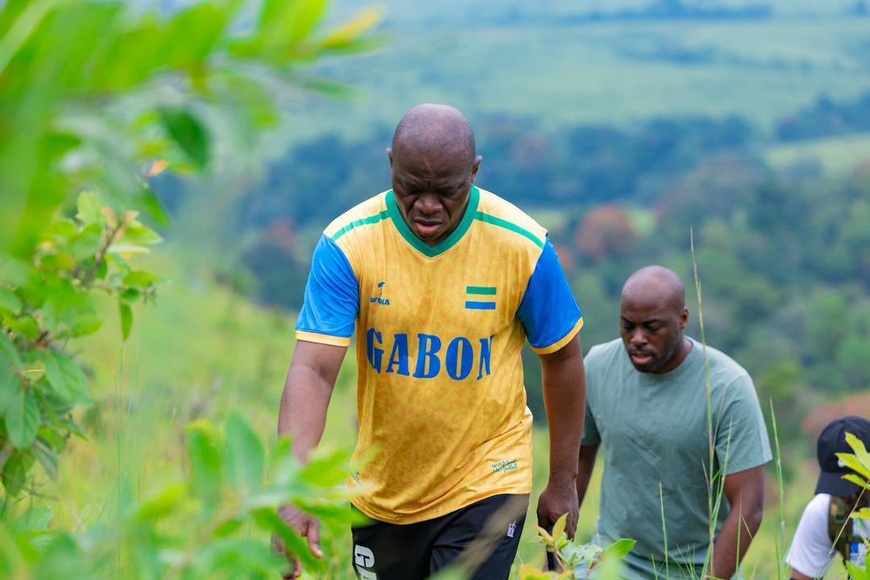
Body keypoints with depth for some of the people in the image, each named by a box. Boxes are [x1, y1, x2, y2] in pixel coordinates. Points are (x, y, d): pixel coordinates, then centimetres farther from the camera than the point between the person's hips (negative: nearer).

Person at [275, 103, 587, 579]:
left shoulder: (523, 246, -14)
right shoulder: (347, 244, -16)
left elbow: (561, 359, -1)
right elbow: (312, 371, -23)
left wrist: (563, 482, 4)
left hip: (484, 486, -2)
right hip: (380, 489, 2)